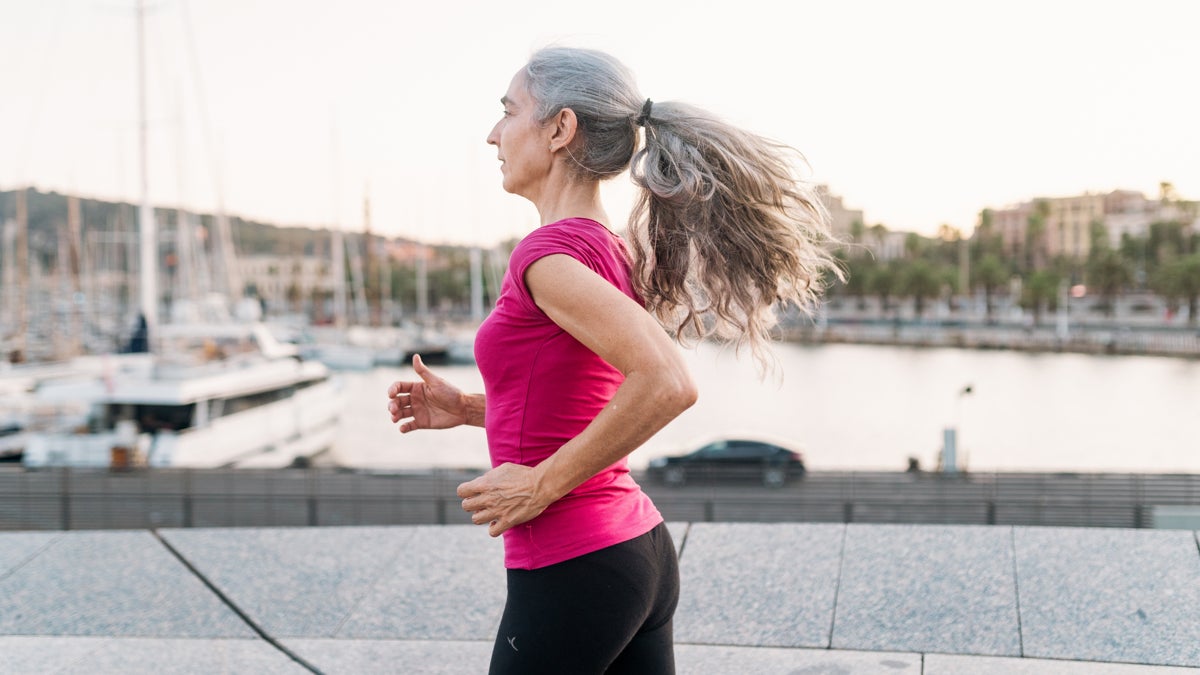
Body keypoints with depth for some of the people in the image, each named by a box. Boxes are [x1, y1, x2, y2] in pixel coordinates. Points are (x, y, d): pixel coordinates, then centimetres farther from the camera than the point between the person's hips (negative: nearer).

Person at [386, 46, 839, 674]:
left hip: (569, 574, -9)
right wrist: (467, 407, 15)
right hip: (642, 554, 9)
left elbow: (665, 384, -30)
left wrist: (544, 483, -21)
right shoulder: (617, 254, 10)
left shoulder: (550, 252, -17)